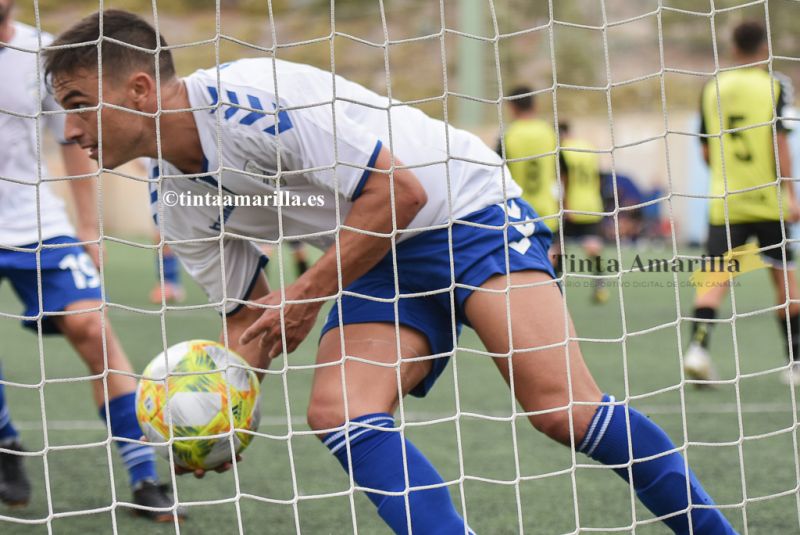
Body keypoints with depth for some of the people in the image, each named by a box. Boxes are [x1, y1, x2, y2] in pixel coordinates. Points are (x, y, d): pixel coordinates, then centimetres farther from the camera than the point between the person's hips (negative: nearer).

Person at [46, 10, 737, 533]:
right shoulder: (180, 206, 3)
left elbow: (400, 190, -23)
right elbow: (251, 316, 13)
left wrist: (310, 293, -18)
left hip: (466, 207, -8)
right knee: (338, 410, -20)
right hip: (383, 265, 8)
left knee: (563, 408, -22)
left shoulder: (247, 99, -23)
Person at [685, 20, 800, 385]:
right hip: (767, 199, -2)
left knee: (717, 277, -2)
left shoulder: (712, 88, 9)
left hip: (724, 200, 2)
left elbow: (707, 153, 13)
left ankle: (698, 344, -25)